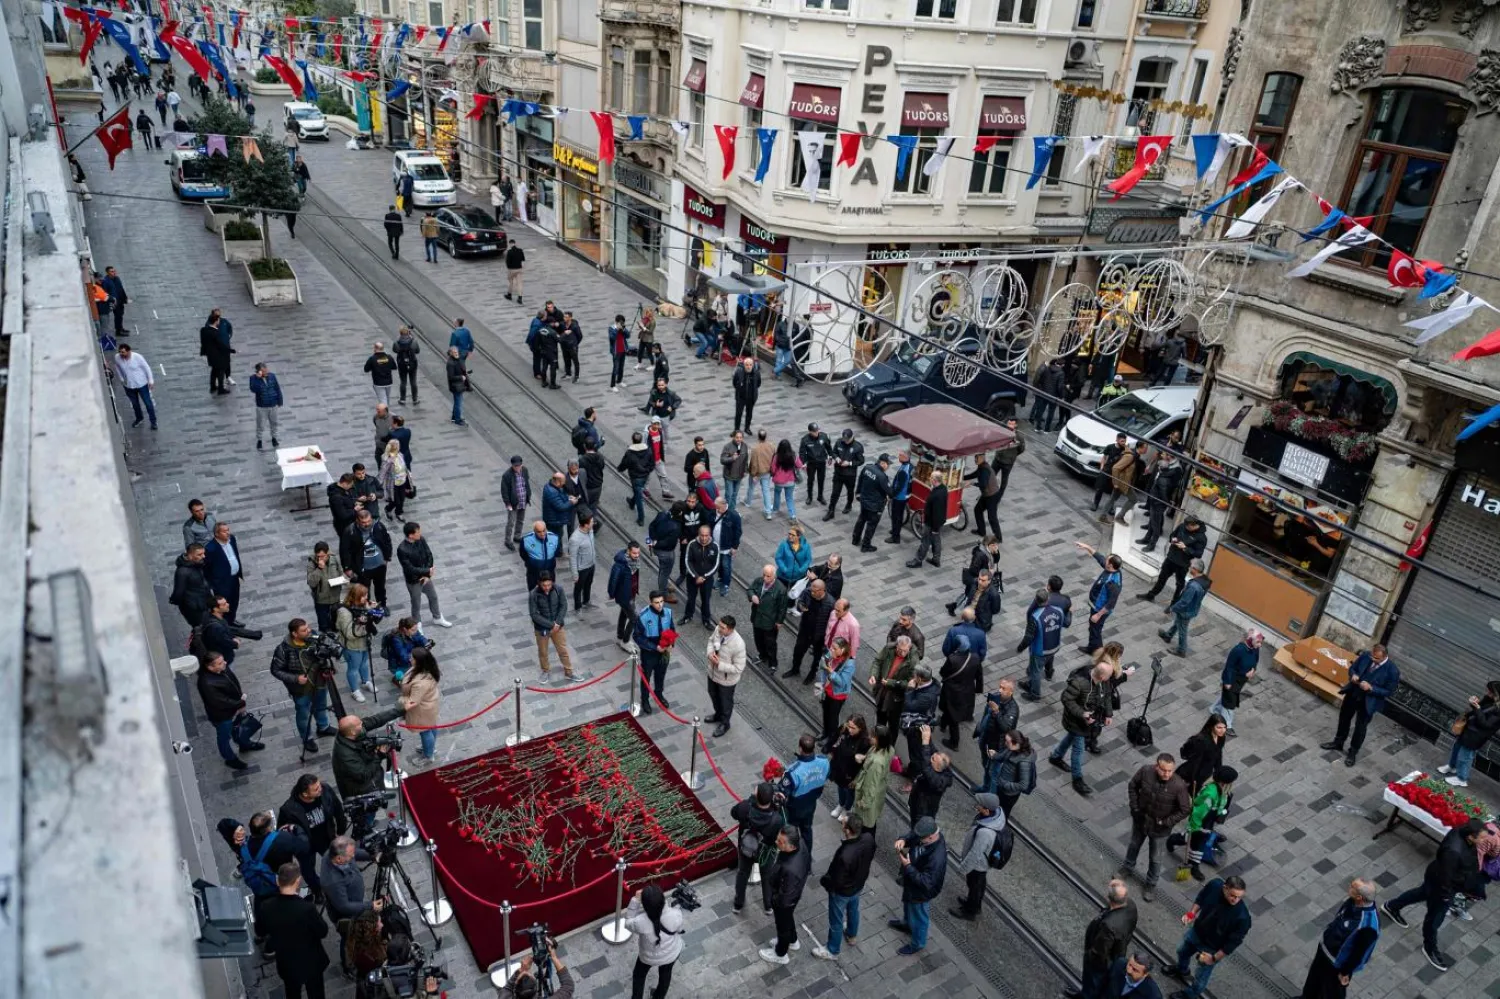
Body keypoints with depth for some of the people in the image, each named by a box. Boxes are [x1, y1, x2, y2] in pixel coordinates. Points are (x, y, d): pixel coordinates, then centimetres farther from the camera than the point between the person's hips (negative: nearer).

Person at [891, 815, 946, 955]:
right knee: (907, 905, 35)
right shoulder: (926, 834, -22)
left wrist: (907, 866, -36)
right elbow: (912, 836, -2)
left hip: (920, 892, -8)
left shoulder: (937, 858, -43)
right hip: (910, 881, 8)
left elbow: (926, 883, -37)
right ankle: (907, 924, 64)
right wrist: (903, 840, -24)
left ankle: (917, 944, 47)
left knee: (918, 917, 21)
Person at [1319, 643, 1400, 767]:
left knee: (1360, 727, 12)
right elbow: (1352, 668, 2)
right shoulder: (1365, 656, -14)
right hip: (1352, 693, 5)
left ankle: (1352, 753, 32)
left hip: (1368, 702, -5)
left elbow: (1389, 691, -17)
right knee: (1344, 718, 22)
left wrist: (1371, 688, -28)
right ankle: (1338, 743, 44)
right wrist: (1353, 675, -20)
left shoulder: (1392, 671, -25)